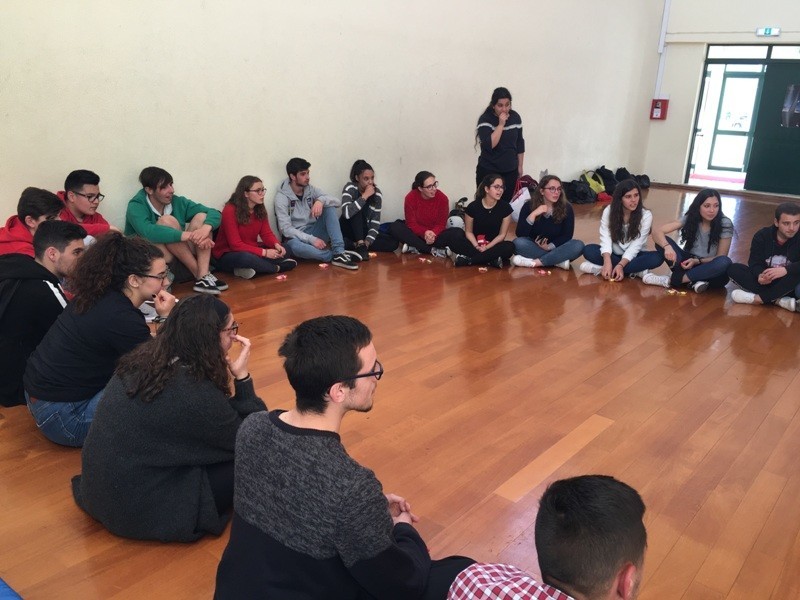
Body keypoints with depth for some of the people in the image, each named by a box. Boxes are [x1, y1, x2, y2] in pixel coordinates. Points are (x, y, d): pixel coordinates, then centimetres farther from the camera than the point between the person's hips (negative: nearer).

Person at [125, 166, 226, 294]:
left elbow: (214, 213, -4)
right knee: (167, 221, -27)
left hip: (182, 259, 5)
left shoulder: (178, 202, 2)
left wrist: (206, 229, -28)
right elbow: (148, 232, -34)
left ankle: (204, 276, -26)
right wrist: (190, 235, -40)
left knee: (201, 216, -11)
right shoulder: (136, 207, -13)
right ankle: (198, 274, -22)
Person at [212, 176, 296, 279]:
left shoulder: (260, 210, 0)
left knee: (281, 251, -13)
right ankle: (277, 268, -15)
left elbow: (267, 233, -1)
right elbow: (236, 244, -24)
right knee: (246, 258, -39)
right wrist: (264, 252, -31)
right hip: (227, 255, -6)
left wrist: (277, 245, -25)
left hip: (251, 250, 7)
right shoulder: (230, 210, -19)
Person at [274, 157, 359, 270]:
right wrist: (311, 239, -26)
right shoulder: (281, 197, -11)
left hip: (314, 233, 5)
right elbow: (286, 229, -18)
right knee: (294, 246, -41)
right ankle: (336, 256, -30)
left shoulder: (310, 189, 3)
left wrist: (321, 200, -27)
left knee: (329, 207, -17)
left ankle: (339, 252, -30)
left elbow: (337, 201, -5)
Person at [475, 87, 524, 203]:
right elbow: (489, 145, -24)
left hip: (511, 171, 4)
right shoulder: (485, 119, -11)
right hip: (488, 171, -4)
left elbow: (519, 143, 13)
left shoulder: (515, 117, 3)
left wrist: (520, 166, 14)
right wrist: (501, 124, -24)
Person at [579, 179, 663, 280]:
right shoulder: (609, 211, -10)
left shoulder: (646, 215, -13)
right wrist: (607, 262, -37)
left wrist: (620, 265, -34)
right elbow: (605, 239, -19)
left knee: (657, 257, -31)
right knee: (588, 250, -27)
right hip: (613, 254, 1)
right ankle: (635, 271, -28)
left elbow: (635, 245, -19)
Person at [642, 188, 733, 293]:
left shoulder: (725, 224, -13)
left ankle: (672, 280, -28)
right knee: (661, 241, -20)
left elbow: (721, 257, -11)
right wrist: (667, 247, -39)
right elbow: (657, 232, -18)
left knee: (725, 262, -37)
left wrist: (697, 261, -28)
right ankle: (694, 281, -29)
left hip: (710, 270, -2)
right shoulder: (690, 218, -8)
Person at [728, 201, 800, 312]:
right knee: (733, 268, -21)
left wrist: (786, 270, -43)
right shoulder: (762, 235, -4)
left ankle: (758, 298, -27)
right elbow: (755, 262, -10)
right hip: (766, 280, 3)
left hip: (788, 284, -3)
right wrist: (760, 275, -33)